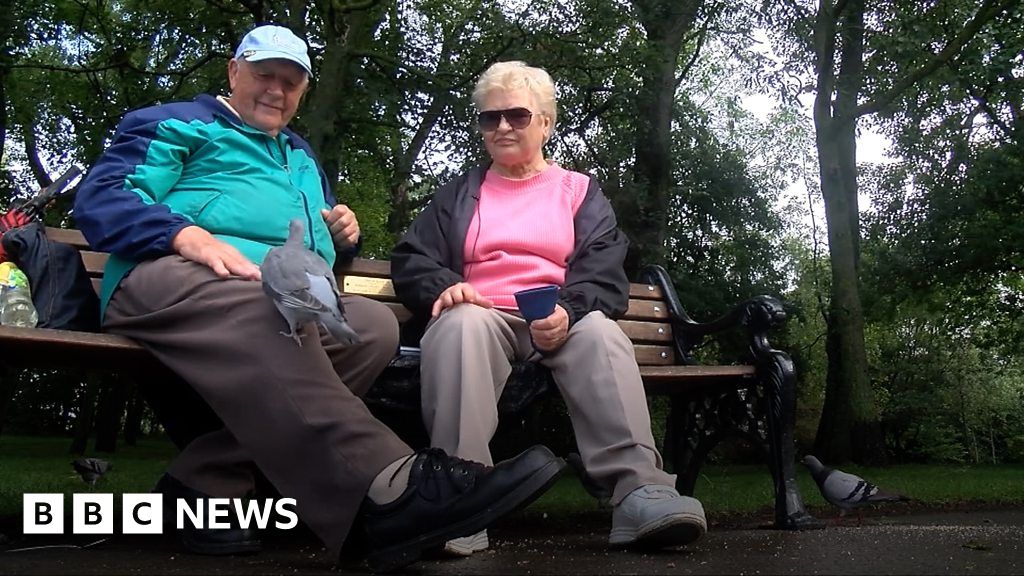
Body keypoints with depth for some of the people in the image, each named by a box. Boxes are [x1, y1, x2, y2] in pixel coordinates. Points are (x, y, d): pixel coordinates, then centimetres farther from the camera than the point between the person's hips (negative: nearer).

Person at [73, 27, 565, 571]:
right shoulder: (177, 123, 17)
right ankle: (384, 489, -59)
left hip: (286, 301, 6)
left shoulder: (301, 158, 37)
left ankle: (209, 477, -30)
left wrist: (342, 238, 17)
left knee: (373, 324, -25)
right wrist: (187, 235, -17)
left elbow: (319, 250, 44)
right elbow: (99, 198, 2)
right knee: (267, 308, -40)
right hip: (170, 277, -5)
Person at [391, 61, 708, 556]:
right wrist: (443, 288, -12)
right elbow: (412, 259, 13)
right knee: (460, 324, -36)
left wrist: (567, 310, -19)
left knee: (600, 330, -34)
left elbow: (602, 269, 5)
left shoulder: (580, 191, 20)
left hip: (563, 320, 0)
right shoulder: (459, 193, 24)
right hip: (480, 314, 0)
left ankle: (639, 489, -47)